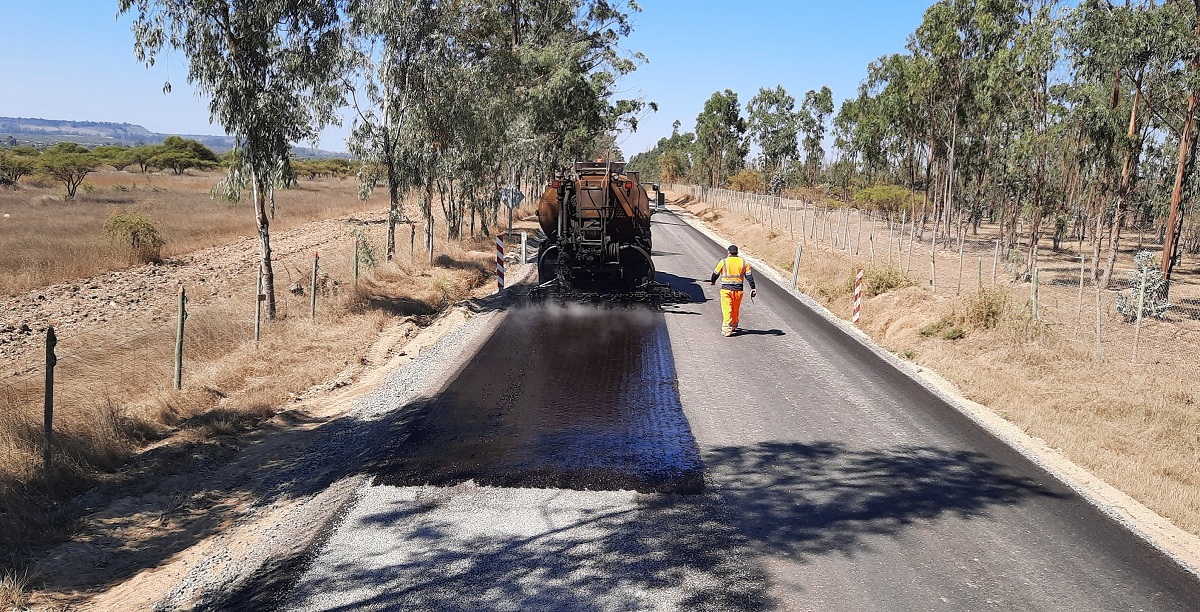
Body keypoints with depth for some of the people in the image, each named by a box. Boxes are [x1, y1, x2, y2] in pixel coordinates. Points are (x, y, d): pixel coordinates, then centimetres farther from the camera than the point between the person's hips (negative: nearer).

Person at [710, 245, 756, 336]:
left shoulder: (723, 262, -2)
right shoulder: (744, 262, 5)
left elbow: (716, 273, 9)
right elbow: (749, 276, 2)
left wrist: (712, 281, 29)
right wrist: (753, 288, 5)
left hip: (726, 289, -3)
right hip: (738, 290, 3)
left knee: (727, 309, -4)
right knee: (735, 309, 18)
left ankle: (727, 329, -12)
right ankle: (733, 326, 32)